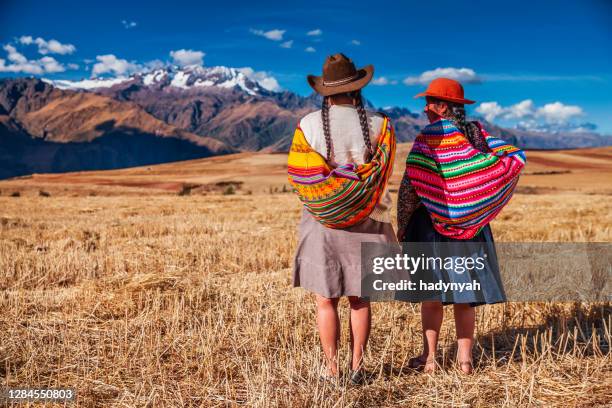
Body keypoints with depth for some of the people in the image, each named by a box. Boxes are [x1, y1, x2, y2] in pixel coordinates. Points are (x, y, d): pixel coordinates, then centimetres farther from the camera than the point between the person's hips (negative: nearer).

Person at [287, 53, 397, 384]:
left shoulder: (309, 125, -7)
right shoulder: (379, 125, -5)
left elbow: (298, 175, -7)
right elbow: (381, 174, -6)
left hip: (321, 223, -1)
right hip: (365, 222, 1)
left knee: (326, 300, 9)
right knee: (359, 299, 13)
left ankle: (332, 370, 12)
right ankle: (357, 368, 17)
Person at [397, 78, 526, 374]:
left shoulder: (431, 134, -11)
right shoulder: (476, 132, 5)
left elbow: (411, 182, -16)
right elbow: (516, 156, 1)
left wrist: (402, 224, -9)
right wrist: (484, 193, -1)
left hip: (432, 222, -5)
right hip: (472, 224, 5)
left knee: (432, 293, 5)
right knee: (465, 294, 12)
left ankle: (429, 357, 11)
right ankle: (465, 357, 16)